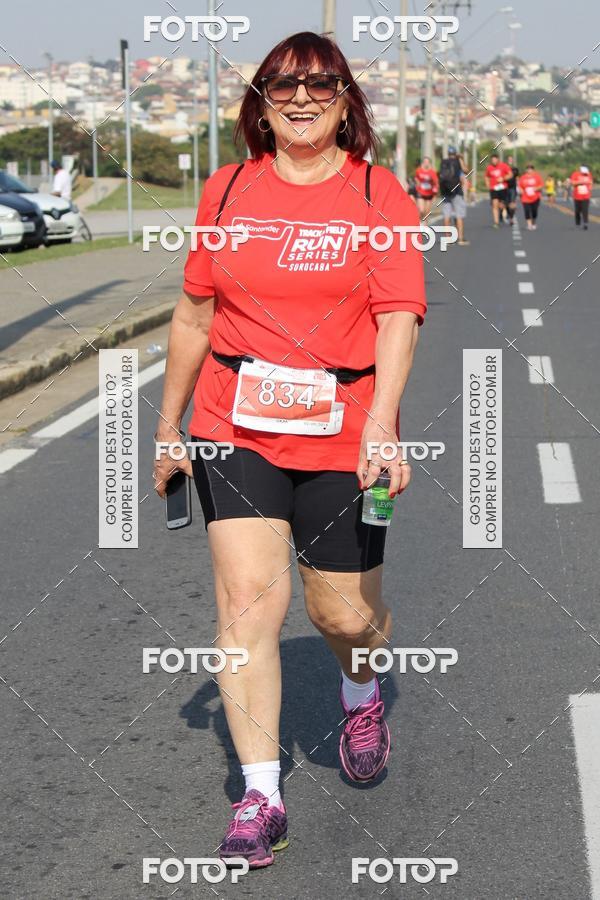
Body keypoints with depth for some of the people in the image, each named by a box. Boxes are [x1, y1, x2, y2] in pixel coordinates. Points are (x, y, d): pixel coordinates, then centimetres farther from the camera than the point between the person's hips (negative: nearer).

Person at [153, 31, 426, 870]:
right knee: (247, 598, -9)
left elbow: (400, 317, -8)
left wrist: (380, 426, -22)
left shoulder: (379, 192, -1)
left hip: (342, 436, -1)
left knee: (345, 612, 7)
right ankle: (260, 798, -3)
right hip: (236, 429, 1)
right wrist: (168, 425, 16)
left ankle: (363, 698, 44)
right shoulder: (228, 188, 7)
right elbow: (195, 313, 13)